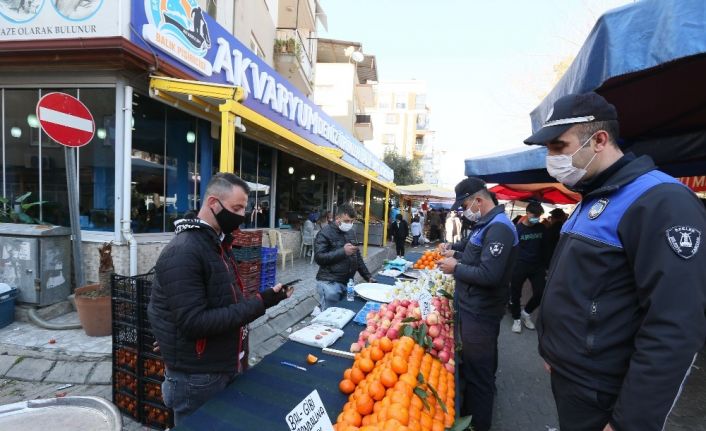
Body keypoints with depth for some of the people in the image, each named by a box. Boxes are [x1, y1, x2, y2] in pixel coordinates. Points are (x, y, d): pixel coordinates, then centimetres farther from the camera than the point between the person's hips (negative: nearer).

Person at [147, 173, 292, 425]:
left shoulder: (217, 244, 7)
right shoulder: (183, 252, -23)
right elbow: (193, 322, -28)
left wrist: (263, 299, -4)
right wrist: (258, 305, -27)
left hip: (225, 366, 9)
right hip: (197, 378, -8)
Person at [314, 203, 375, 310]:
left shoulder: (350, 232, 12)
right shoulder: (325, 233, -9)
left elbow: (357, 256, 18)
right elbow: (319, 257, -19)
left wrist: (368, 276, 12)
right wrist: (343, 252, -23)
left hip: (348, 282, 7)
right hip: (330, 283, -6)